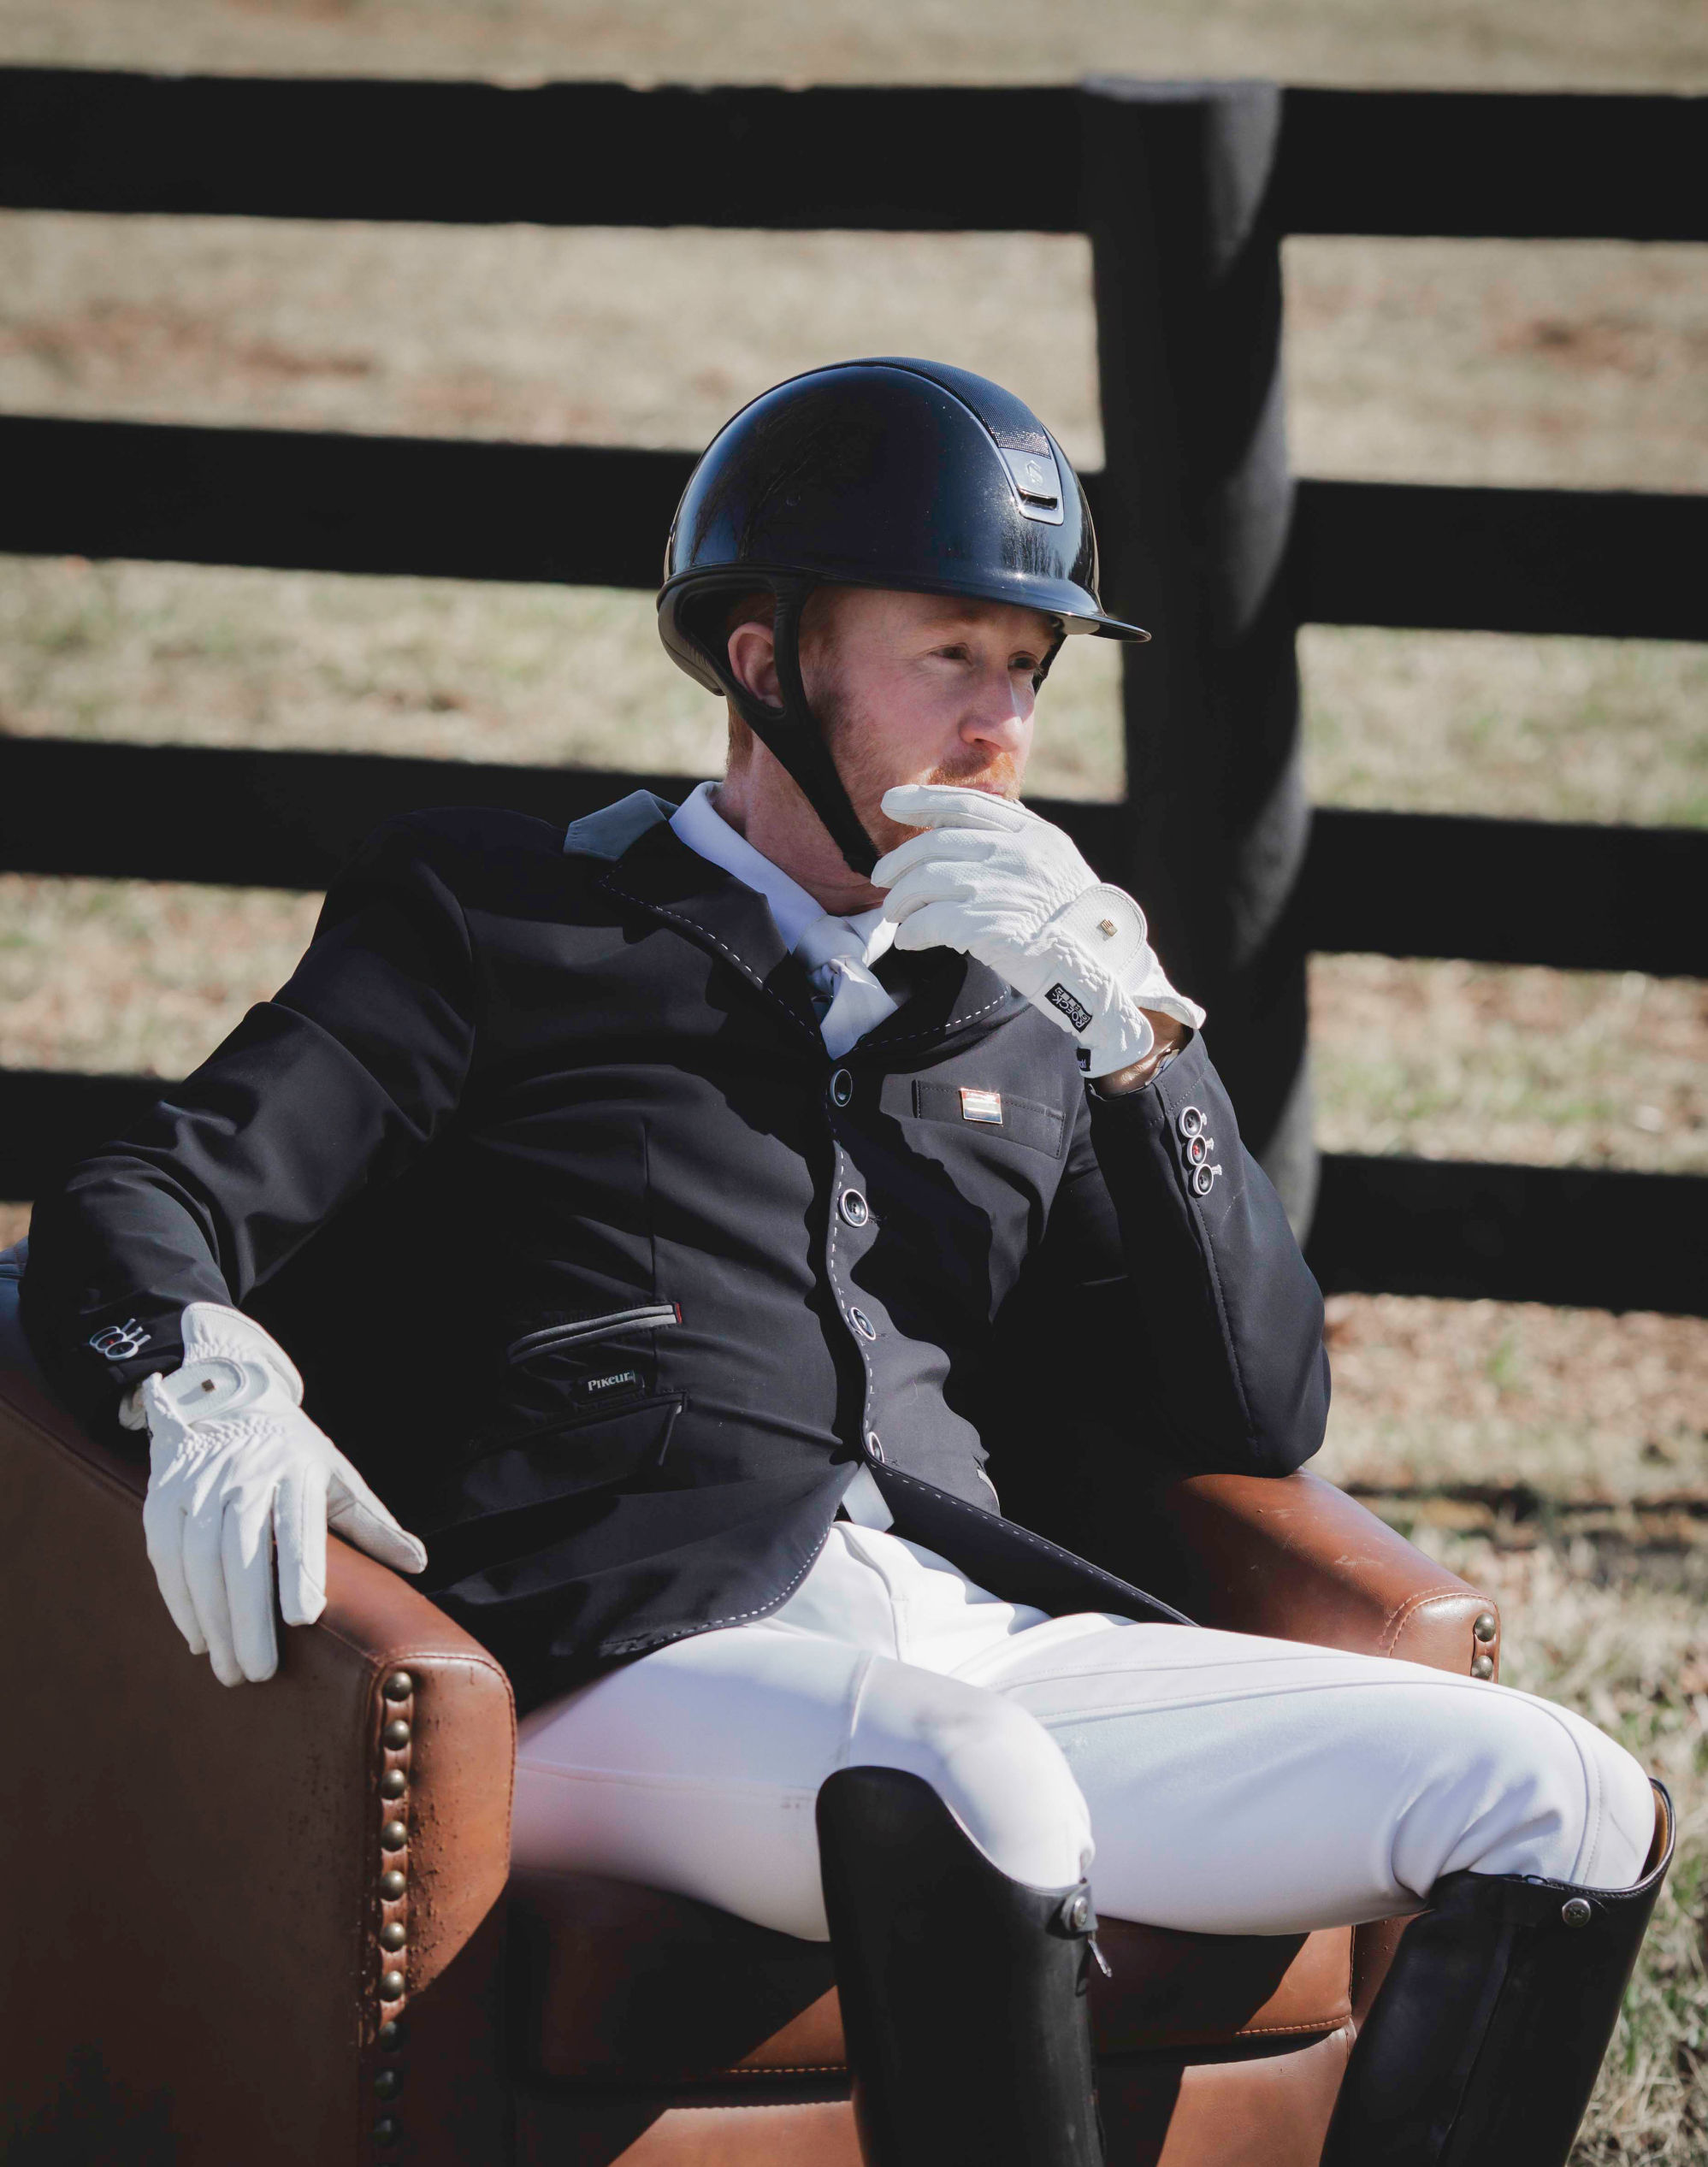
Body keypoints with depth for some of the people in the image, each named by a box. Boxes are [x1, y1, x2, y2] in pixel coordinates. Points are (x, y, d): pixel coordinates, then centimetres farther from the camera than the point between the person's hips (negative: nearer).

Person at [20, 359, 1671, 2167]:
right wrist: (207, 1387, -17)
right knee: (974, 1784, -40)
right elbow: (139, 1212, 8)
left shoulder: (1022, 1019, 29)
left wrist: (1131, 1033, 6)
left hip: (981, 1649, 5)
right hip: (632, 1663, -5)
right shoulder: (490, 917, 18)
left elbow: (1261, 1420, 19)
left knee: (1563, 1803, -16)